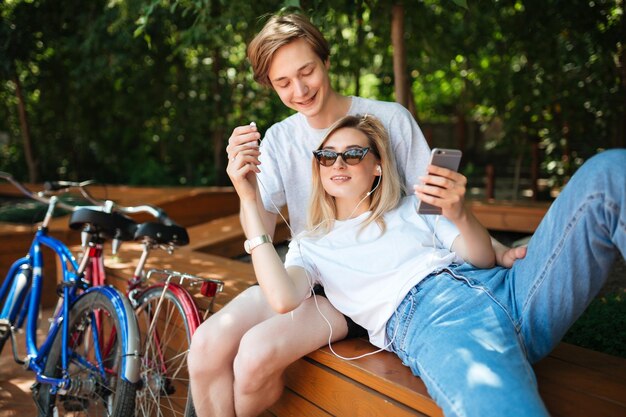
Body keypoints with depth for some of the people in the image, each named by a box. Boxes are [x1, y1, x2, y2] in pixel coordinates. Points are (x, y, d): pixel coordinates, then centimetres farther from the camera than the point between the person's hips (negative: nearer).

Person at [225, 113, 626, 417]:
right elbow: (283, 300, -2)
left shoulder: (412, 208, 29)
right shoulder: (311, 245, 21)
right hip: (432, 323, -5)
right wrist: (250, 201, 0)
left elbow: (483, 260, 17)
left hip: (505, 289, 5)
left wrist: (460, 215, -7)